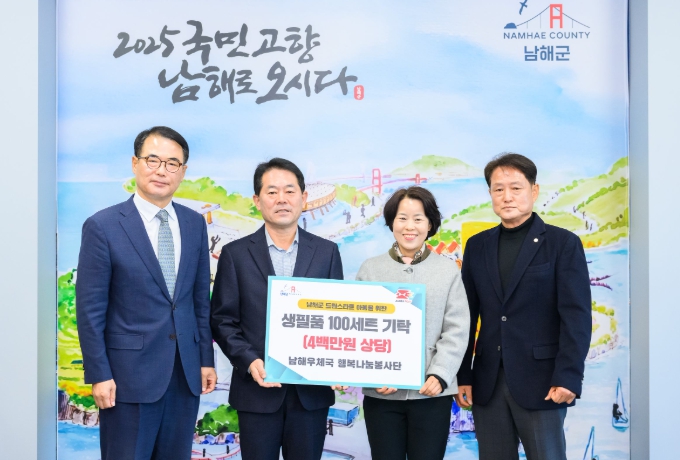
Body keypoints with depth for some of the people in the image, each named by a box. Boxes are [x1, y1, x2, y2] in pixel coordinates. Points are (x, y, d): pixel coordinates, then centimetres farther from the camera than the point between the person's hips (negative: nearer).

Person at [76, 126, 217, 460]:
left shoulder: (195, 224, 7)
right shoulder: (102, 226, -8)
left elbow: (201, 298, 11)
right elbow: (90, 309, -8)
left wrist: (206, 359, 8)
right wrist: (99, 375, -10)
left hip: (186, 373, 4)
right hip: (130, 374, -4)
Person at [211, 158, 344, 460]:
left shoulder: (327, 252, 6)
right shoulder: (236, 254, 2)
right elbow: (223, 319, 0)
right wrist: (249, 361, -14)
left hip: (312, 389, 1)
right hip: (257, 390, -1)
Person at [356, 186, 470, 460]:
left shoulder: (448, 270, 6)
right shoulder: (370, 269, 6)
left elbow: (456, 331, 1)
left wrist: (440, 375, -12)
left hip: (432, 393, 0)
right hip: (381, 394, 0)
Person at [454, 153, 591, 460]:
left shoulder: (563, 243, -1)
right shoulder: (477, 246, 10)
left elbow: (576, 315, -7)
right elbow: (467, 315, 10)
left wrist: (567, 377, -15)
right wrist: (463, 376, 5)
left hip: (541, 381, -4)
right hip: (488, 382, 4)